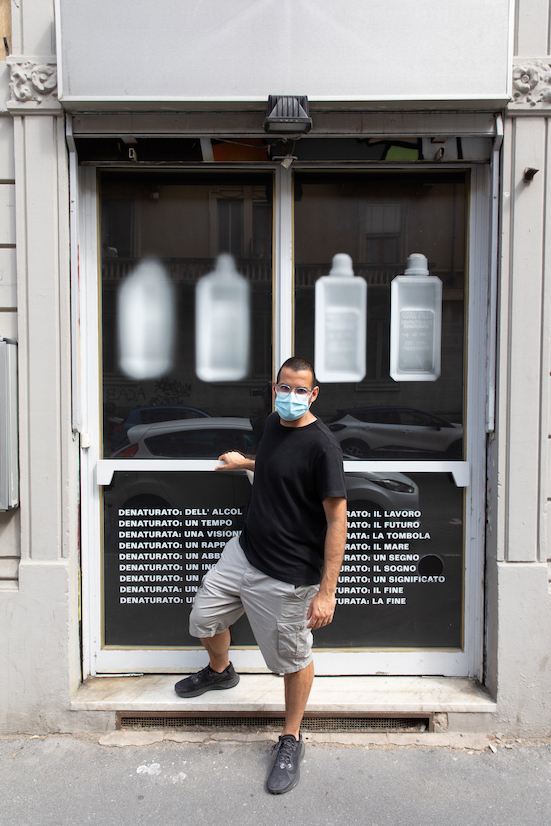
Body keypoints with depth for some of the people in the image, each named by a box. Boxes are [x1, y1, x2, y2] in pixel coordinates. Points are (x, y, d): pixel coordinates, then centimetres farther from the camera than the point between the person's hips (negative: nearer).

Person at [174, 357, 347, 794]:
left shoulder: (322, 444, -21)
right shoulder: (274, 422, 3)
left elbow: (337, 520, -21)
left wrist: (326, 591, -23)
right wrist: (246, 463, 30)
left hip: (288, 575, -7)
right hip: (243, 551, 8)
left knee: (293, 659, 9)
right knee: (205, 617, 20)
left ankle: (291, 740, 33)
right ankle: (220, 671, 52)